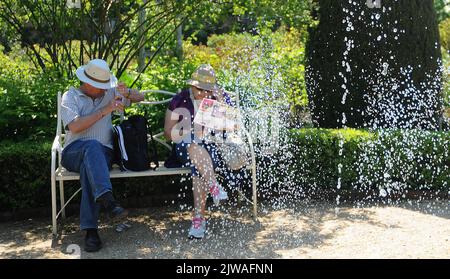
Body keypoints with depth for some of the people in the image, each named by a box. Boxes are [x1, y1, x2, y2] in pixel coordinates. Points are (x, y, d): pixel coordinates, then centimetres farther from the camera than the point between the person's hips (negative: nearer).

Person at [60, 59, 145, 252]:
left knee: (90, 169, -34)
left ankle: (90, 230, -38)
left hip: (101, 153, 2)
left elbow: (140, 97, 21)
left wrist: (127, 93, -2)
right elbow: (75, 127, -9)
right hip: (74, 152, -2)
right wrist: (104, 111, -12)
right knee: (93, 146, -37)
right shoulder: (70, 96, 8)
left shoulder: (109, 93, 20)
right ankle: (107, 201, -53)